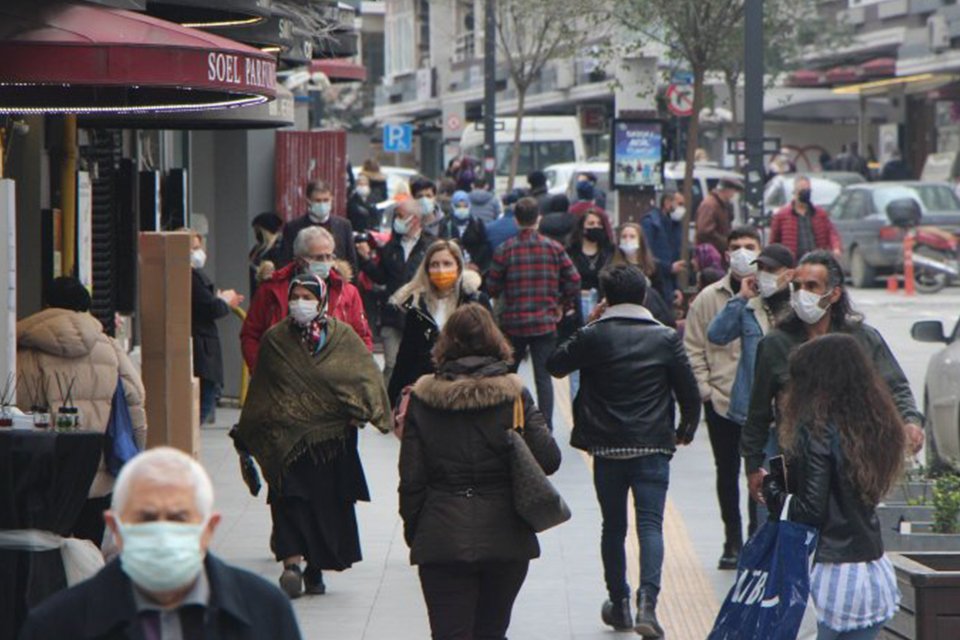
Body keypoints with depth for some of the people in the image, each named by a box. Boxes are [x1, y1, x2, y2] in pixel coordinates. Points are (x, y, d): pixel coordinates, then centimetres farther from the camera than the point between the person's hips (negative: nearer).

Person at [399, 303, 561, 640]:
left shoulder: (422, 400, -3)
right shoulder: (514, 396, -4)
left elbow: (411, 479, -2)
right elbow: (548, 460, -8)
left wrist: (412, 530, 10)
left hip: (442, 538, -1)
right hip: (504, 536, 1)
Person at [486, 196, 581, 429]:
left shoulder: (505, 250, -6)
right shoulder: (554, 248, -2)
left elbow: (492, 288, -4)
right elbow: (573, 280, -2)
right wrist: (563, 306, 13)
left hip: (513, 322, 0)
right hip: (545, 322, 0)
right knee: (543, 376, 1)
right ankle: (546, 426, -6)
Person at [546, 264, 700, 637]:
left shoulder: (593, 336, -3)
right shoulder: (666, 338, -1)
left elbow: (555, 366, 11)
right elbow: (689, 392, 0)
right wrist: (685, 430, 18)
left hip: (607, 448, 1)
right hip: (653, 446, -1)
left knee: (613, 526, 14)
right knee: (650, 523, -4)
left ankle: (618, 603, 22)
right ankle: (647, 600, -23)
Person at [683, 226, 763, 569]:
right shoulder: (709, 298, 2)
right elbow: (693, 349, 3)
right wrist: (706, 390, -5)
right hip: (721, 400, 1)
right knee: (727, 472, 9)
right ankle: (732, 541, 19)